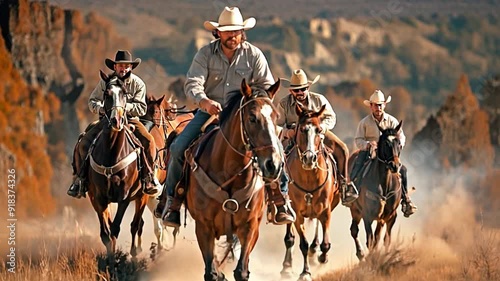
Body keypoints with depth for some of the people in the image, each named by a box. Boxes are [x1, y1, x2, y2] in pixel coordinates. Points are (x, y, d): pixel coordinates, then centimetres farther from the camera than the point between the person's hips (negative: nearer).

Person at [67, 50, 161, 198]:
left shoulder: (138, 84, -1)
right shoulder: (105, 82, 2)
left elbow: (142, 109, -6)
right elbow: (92, 102, 5)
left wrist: (125, 106, -23)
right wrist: (102, 108, -18)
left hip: (130, 120, -1)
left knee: (148, 141, -26)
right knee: (83, 143, -18)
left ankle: (149, 177, -11)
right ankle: (80, 178, -2)